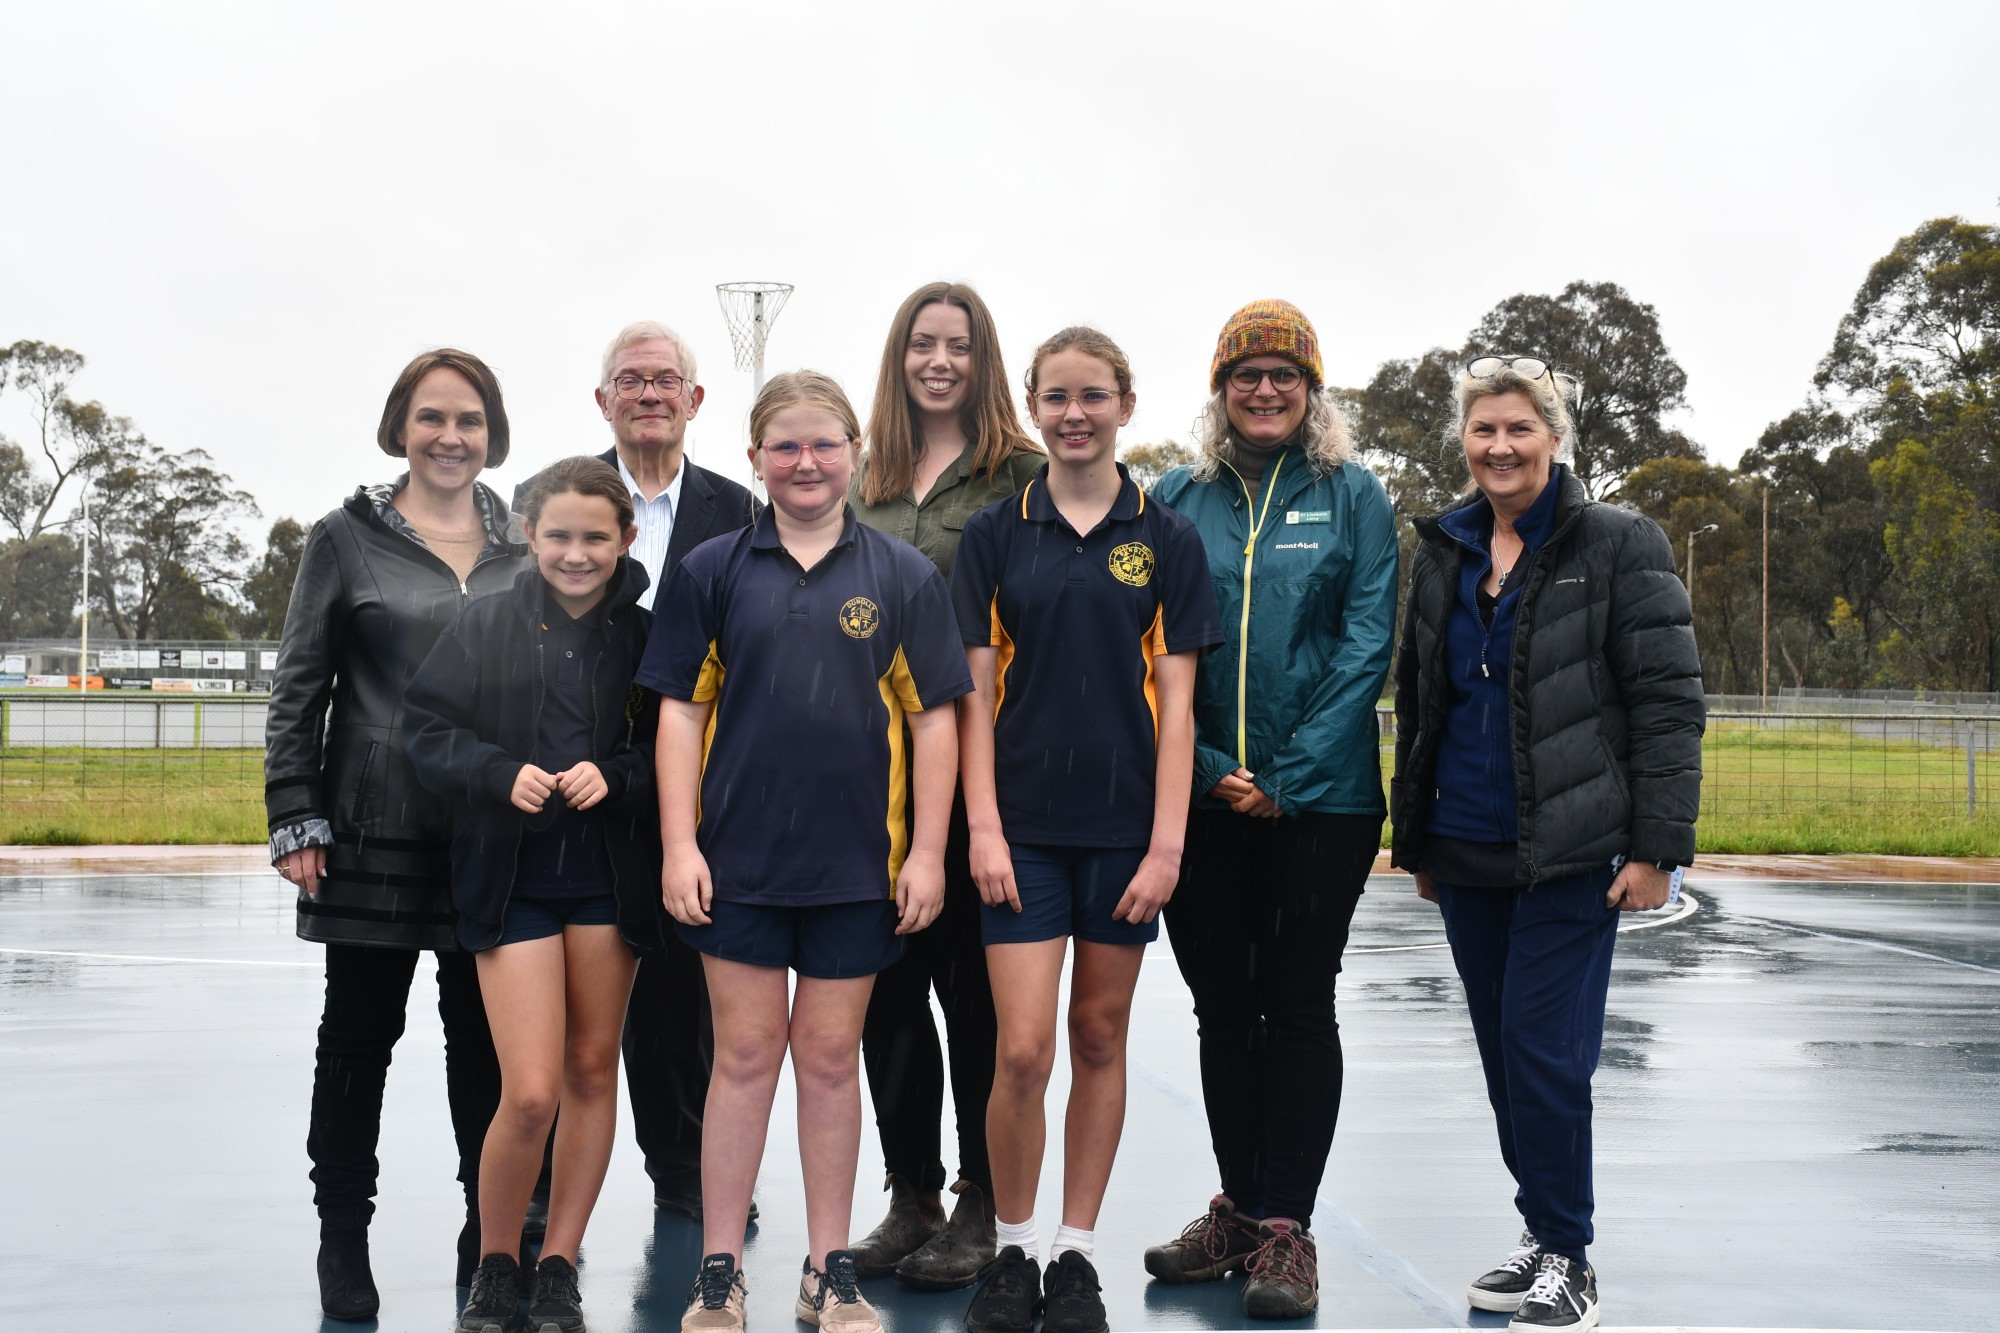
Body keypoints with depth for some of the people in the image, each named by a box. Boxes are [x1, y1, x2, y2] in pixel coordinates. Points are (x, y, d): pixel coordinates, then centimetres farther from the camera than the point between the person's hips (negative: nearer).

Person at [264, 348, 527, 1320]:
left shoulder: (522, 547, 8)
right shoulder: (346, 538, 2)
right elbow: (297, 688, 1)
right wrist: (295, 820, -5)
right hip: (375, 832, -2)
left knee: (484, 1039, 7)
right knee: (359, 1033, 7)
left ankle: (491, 1232, 20)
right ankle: (342, 1234, 21)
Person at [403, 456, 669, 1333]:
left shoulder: (645, 637, 0)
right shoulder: (485, 627, 0)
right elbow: (425, 729, -1)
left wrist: (613, 777, -16)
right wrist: (502, 774, -16)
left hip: (609, 878, 2)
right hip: (509, 875, -2)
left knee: (592, 1072, 9)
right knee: (530, 1093, -7)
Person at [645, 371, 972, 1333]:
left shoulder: (903, 576, 3)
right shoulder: (712, 572, 4)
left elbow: (933, 716, 3)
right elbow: (682, 710, 3)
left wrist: (927, 852, -2)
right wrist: (679, 845, -3)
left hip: (857, 860, 0)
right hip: (738, 856, 0)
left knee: (831, 1056, 9)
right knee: (746, 1054, 5)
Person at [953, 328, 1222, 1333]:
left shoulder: (1166, 541, 3)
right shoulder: (994, 535, 3)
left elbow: (1175, 701, 1)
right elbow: (975, 693, 2)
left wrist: (1167, 843, -6)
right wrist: (982, 827, -6)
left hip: (1123, 827, 1)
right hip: (1024, 825, -1)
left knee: (1100, 1038, 9)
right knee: (1023, 1050, -5)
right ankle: (1010, 1252, 15)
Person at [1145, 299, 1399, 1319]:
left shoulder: (1353, 495, 3)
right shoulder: (1178, 499, 7)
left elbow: (1367, 644, -4)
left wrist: (1289, 777, -11)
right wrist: (1206, 770, -8)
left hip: (1322, 799, -2)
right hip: (1203, 801, 2)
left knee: (1297, 1004, 3)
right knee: (1222, 1005, 10)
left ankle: (1286, 1228, 10)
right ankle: (1237, 1208, 23)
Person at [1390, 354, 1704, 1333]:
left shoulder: (1619, 545, -4)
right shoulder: (1444, 552, 11)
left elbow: (1668, 701, -8)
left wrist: (1657, 847, -13)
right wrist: (1415, 839, 16)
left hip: (1570, 855, -5)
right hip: (1466, 855, 6)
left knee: (1544, 1051, -7)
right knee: (1503, 1052, 11)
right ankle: (1545, 1238, 25)